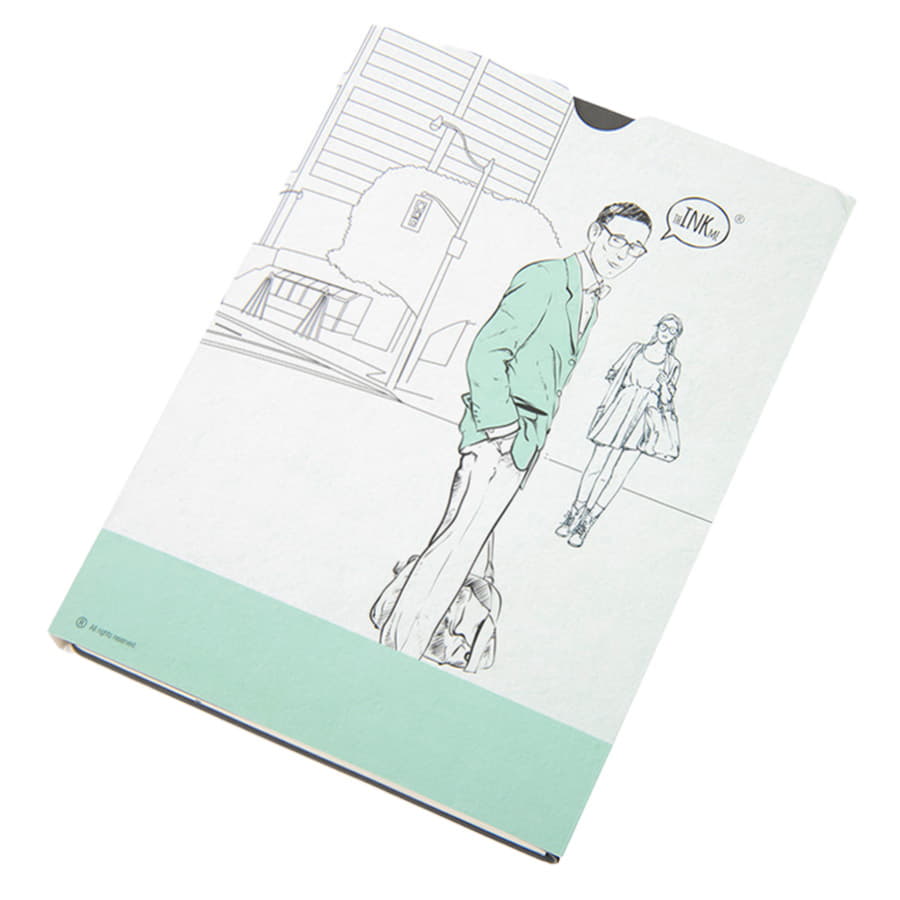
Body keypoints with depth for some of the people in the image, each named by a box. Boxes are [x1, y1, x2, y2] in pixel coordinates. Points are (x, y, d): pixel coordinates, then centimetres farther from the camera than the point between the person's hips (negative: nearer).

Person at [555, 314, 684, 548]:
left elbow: (667, 399, 12)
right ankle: (574, 513, 4)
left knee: (619, 472, -9)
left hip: (645, 416, -1)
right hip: (620, 409, 1)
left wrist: (664, 386, -6)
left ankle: (587, 521, -5)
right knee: (597, 463, -6)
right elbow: (614, 374, 18)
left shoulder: (672, 365, 13)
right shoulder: (636, 349, 15)